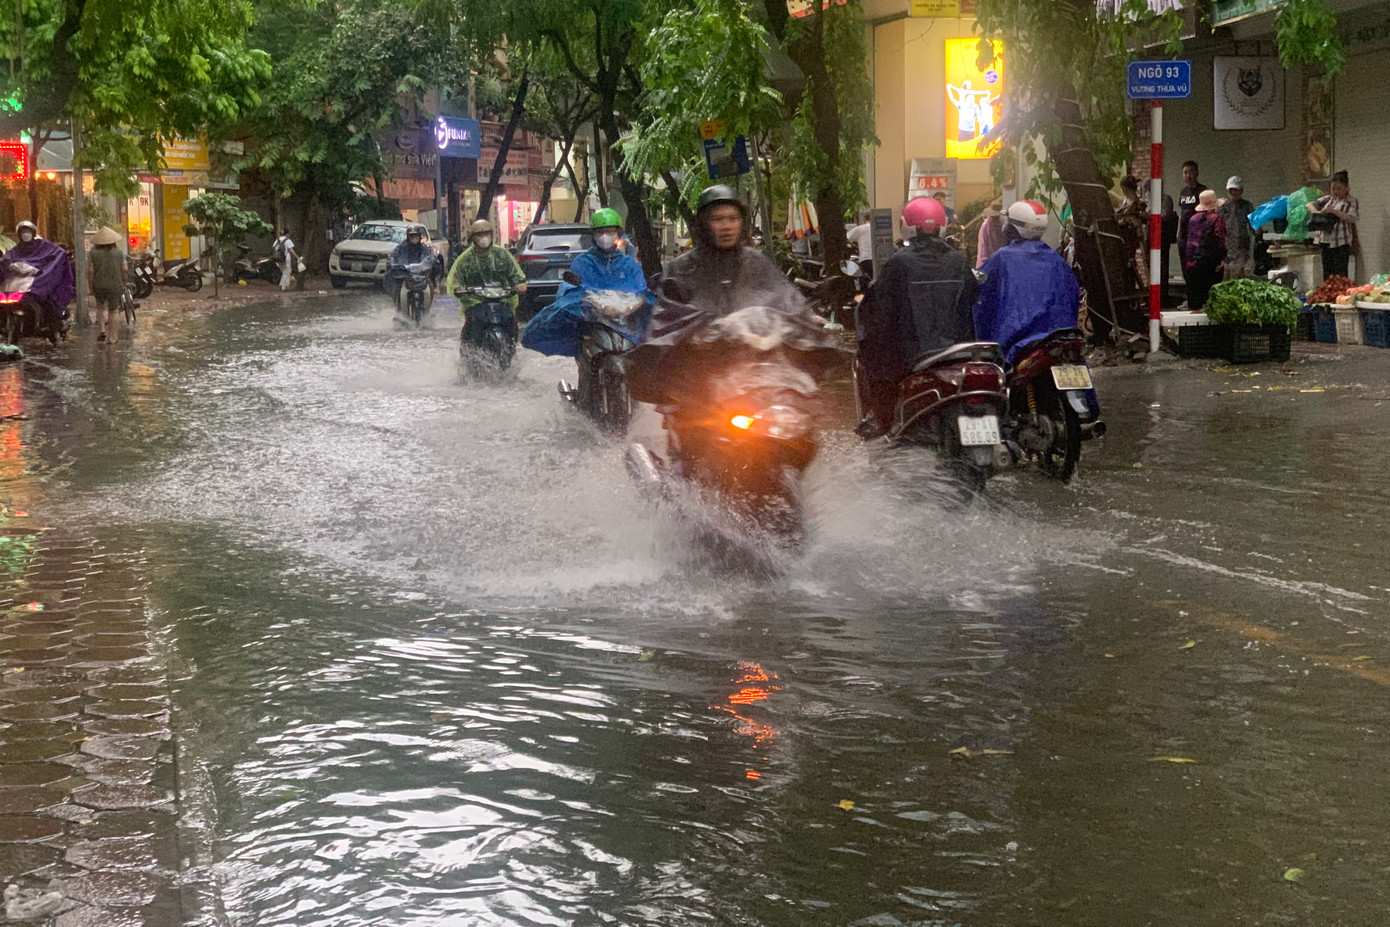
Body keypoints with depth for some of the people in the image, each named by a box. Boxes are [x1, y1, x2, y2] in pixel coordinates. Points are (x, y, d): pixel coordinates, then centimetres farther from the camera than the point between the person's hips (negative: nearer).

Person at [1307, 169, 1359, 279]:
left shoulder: (1352, 202, 1)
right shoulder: (1328, 199, 16)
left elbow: (1352, 218, -14)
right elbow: (1310, 204, 10)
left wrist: (1333, 211, -20)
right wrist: (1316, 212, -12)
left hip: (1341, 242, -6)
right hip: (1325, 242, 6)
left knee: (1340, 274, -10)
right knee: (1327, 273, 9)